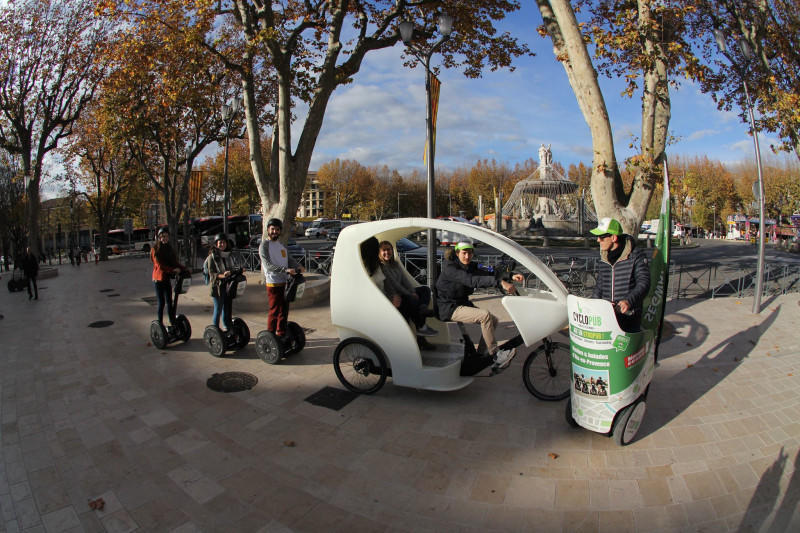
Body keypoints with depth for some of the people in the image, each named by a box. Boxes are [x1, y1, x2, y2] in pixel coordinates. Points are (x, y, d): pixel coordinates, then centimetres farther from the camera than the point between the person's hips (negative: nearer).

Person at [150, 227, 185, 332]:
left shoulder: (169, 249, 11)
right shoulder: (155, 250, -6)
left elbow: (175, 263, 10)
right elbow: (159, 265, -15)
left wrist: (184, 268, -6)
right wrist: (173, 270, -22)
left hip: (168, 279, 5)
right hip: (159, 279, -5)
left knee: (170, 302, 7)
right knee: (161, 303, 1)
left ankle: (173, 324, 11)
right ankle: (160, 324, 12)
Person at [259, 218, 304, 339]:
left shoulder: (281, 244, 17)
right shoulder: (264, 245, -8)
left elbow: (289, 259, 14)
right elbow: (268, 266, -19)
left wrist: (298, 266, -7)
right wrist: (285, 270, -30)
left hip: (285, 282, 7)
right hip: (273, 283, -7)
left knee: (284, 310, 13)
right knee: (274, 311, -3)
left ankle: (281, 335, 25)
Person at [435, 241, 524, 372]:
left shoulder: (471, 266, 8)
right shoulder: (449, 267, -19)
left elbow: (489, 274, -5)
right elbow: (471, 280, -34)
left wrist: (511, 276, -25)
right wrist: (500, 282, -43)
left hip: (462, 304, 9)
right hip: (449, 308, -9)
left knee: (493, 320, 1)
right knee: (485, 315, -24)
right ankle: (495, 355, -16)